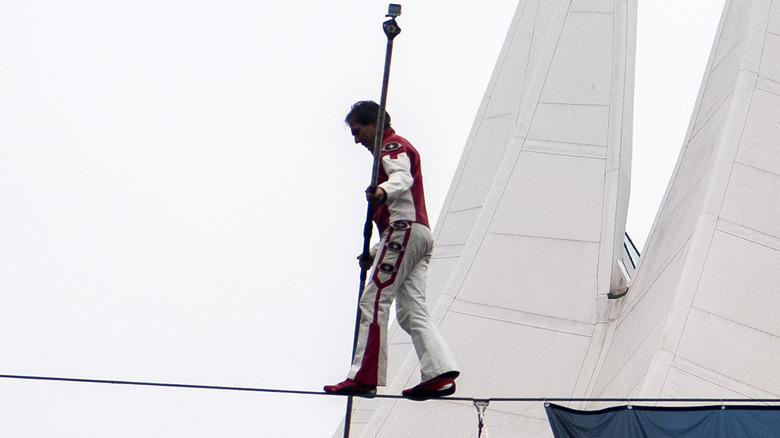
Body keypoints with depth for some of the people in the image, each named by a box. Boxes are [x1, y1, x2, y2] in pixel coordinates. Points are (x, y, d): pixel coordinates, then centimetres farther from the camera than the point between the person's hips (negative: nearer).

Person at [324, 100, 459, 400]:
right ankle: (440, 373, -9)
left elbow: (402, 177, -21)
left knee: (374, 300, -14)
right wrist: (375, 252, 35)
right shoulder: (398, 150, 33)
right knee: (411, 310, 2)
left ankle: (365, 377, -19)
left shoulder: (393, 146, 3)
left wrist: (383, 192, -45)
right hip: (420, 233, 10)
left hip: (404, 229, -10)